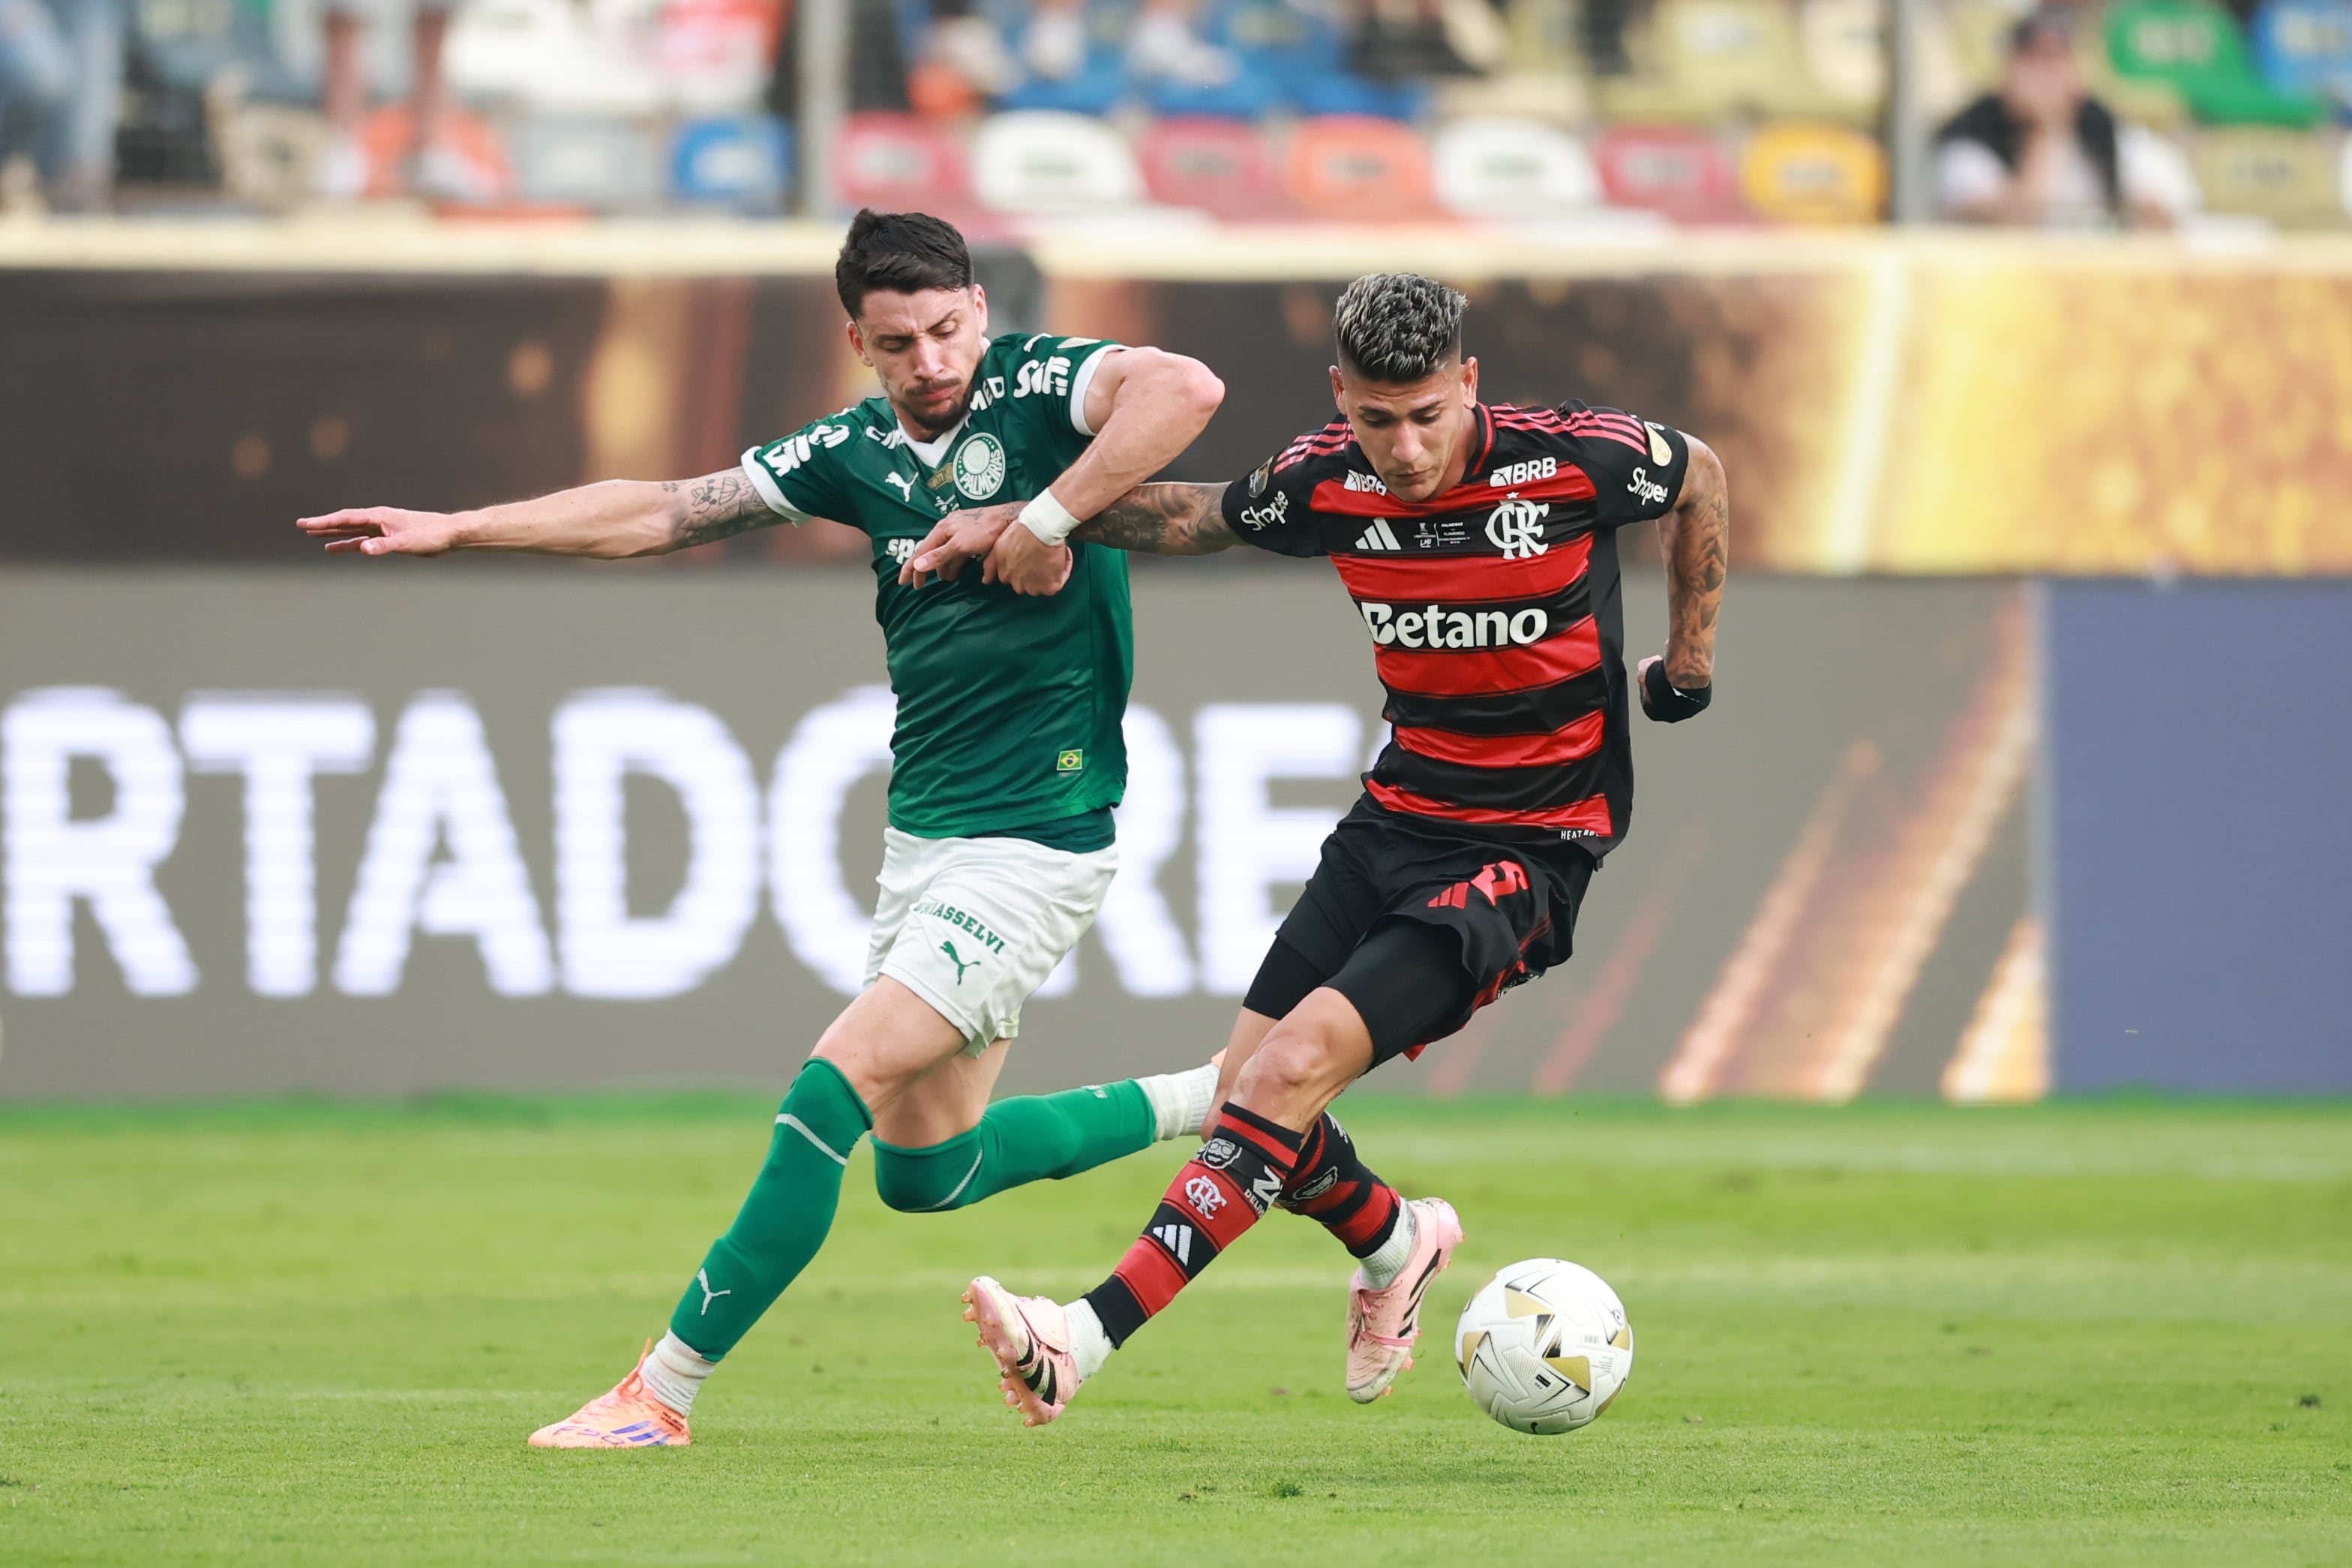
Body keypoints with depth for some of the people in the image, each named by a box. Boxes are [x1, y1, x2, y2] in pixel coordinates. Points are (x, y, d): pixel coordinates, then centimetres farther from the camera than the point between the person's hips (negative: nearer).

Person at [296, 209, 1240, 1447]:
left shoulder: (1039, 388, -11)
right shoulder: (859, 451, 8)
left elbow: (1185, 387, -31)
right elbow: (661, 513, 13)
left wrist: (1048, 518, -29)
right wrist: (453, 531, 11)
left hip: (1032, 843, -9)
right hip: (921, 834, 9)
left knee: (840, 1084, -16)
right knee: (924, 1168, 15)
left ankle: (663, 1392, -11)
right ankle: (1218, 1102, 31)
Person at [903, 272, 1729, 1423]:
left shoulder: (1571, 461, -17)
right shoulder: (1329, 483, -6)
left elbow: (1698, 475, 5)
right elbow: (1195, 516, 15)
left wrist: (1689, 661, 10)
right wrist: (1022, 517, 5)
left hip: (1528, 850, -6)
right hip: (1396, 819, 6)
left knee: (1293, 1066, -21)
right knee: (1248, 1096, 2)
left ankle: (1092, 1334, -26)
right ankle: (1398, 1242, 35)